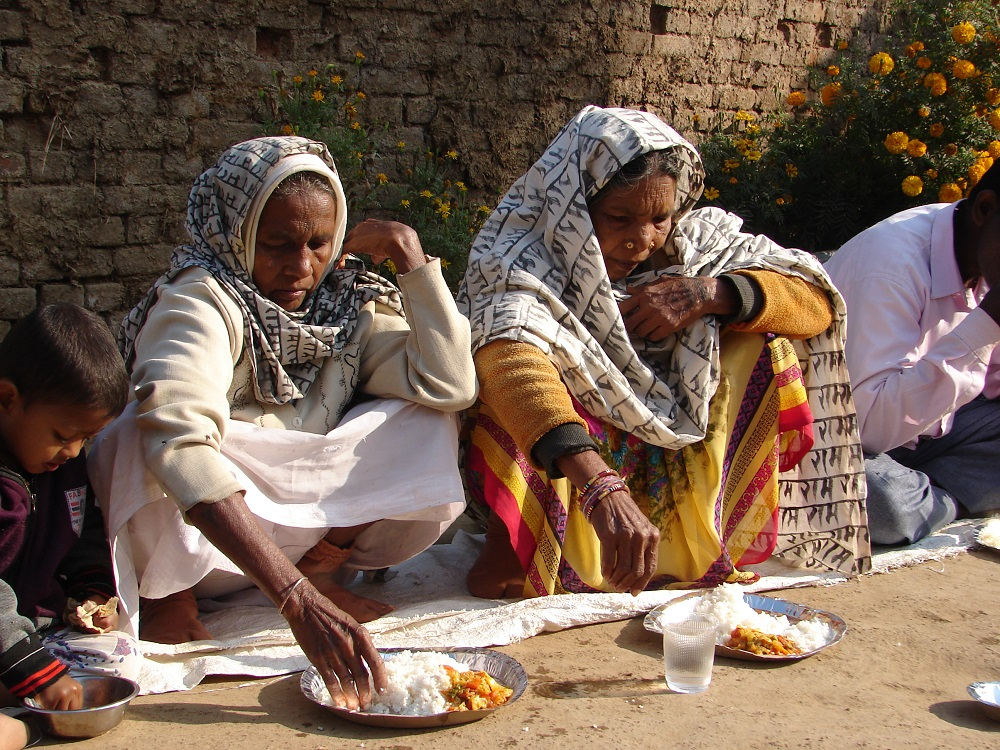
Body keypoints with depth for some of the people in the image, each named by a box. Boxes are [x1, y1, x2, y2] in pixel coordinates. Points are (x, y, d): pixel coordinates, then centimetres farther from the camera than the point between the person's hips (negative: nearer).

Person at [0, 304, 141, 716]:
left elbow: (87, 539, 21)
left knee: (122, 655, -14)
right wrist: (38, 671, -32)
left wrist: (96, 594, 3)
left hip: (45, 627, 9)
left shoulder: (68, 465, 5)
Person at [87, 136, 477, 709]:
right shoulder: (202, 304, -24)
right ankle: (167, 593, -7)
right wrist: (298, 602, -51)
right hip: (188, 544, -4)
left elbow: (450, 385, -20)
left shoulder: (349, 303, -6)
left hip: (292, 527, 4)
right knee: (143, 439, -36)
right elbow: (178, 441, -43)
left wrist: (409, 253, -19)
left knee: (427, 426, -14)